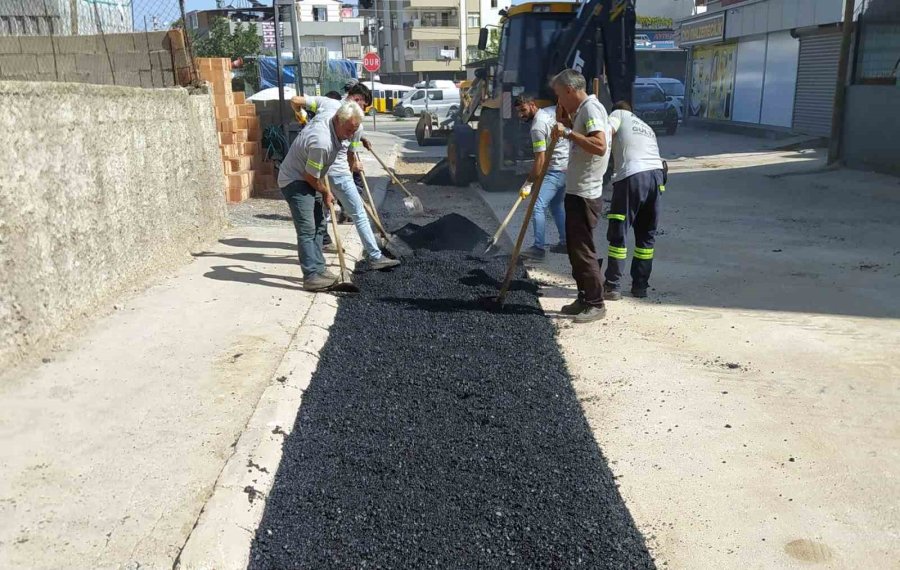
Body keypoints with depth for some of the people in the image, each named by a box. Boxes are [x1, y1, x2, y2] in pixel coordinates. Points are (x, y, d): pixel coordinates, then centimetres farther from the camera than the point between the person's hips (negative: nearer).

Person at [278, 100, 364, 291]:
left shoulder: (326, 123, -2)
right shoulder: (322, 142, -32)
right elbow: (310, 176, -24)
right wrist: (326, 193, -6)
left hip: (307, 179, 10)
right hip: (295, 182, -10)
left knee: (319, 225, 12)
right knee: (307, 229, -16)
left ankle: (319, 270, 18)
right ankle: (312, 276, -16)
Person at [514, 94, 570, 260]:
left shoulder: (538, 127, -18)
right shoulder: (552, 110, 7)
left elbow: (540, 160, -20)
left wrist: (528, 184, -15)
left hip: (556, 170, -10)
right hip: (568, 167, 10)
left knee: (538, 206, -11)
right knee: (557, 204, 20)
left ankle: (539, 248, -13)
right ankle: (565, 242, 23)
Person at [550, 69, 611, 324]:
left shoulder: (591, 109, -15)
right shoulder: (581, 110, 17)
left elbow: (599, 146, -28)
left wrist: (568, 132, -24)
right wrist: (566, 123, 17)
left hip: (585, 194, -10)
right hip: (577, 191, 10)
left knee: (583, 249, -6)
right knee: (574, 248, 15)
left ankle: (596, 304, 3)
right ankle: (585, 299, 24)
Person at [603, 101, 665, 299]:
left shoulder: (618, 114, 17)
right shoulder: (647, 127, 33)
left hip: (632, 176, -6)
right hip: (656, 175, 6)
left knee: (617, 234, 1)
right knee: (646, 234, 15)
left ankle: (613, 287, 2)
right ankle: (640, 286, 18)